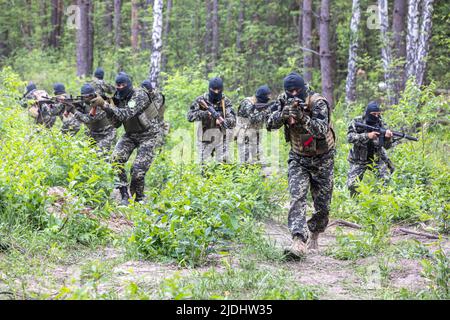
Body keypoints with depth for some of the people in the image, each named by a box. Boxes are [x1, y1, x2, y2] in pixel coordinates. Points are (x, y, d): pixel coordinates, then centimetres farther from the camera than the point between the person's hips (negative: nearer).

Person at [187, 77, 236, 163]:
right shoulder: (201, 100, -1)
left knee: (223, 161, -4)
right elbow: (190, 116, -6)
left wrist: (222, 121, -27)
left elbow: (233, 121, -5)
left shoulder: (226, 102, 1)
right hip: (206, 138, 0)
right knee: (204, 163, 0)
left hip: (222, 138, 0)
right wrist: (205, 113, -21)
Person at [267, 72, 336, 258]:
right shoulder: (284, 102, -5)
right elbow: (270, 125, -14)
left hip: (322, 159, -2)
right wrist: (284, 113, -33)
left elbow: (322, 130, -31)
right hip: (298, 159, 2)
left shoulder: (318, 103, -19)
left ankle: (313, 236, 32)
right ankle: (299, 242, -31)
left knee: (322, 206, 6)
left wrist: (303, 118, -46)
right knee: (297, 199, -19)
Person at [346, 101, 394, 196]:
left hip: (376, 157, 2)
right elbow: (350, 137, -25)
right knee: (352, 185, -13)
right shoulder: (357, 122, -10)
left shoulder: (380, 123, -5)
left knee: (386, 181, -17)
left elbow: (386, 146, -6)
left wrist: (388, 138, -31)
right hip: (359, 160, -2)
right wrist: (367, 136, -36)